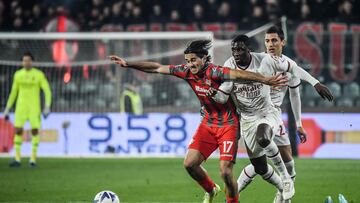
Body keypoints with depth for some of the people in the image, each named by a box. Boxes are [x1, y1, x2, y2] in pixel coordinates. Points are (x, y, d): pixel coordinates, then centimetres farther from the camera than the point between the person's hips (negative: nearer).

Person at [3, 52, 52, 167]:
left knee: (35, 131, -7)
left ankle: (33, 159, 2)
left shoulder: (39, 74, -4)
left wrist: (47, 107, -18)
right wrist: (7, 109, 11)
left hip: (34, 106, -2)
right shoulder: (18, 74, 5)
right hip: (21, 106, 2)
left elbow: (47, 91, -6)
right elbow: (13, 92, 14)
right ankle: (17, 159, -5)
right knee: (18, 130, -8)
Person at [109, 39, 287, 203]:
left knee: (225, 171, -15)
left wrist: (267, 80, -53)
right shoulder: (187, 71, -5)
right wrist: (127, 64, 2)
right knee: (190, 163, 0)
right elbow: (157, 68, 1)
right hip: (208, 123, 7)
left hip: (228, 125, -6)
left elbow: (239, 74, -39)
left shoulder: (214, 72, -25)